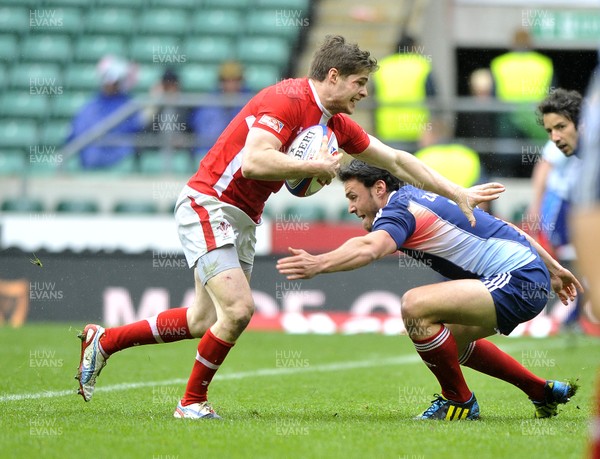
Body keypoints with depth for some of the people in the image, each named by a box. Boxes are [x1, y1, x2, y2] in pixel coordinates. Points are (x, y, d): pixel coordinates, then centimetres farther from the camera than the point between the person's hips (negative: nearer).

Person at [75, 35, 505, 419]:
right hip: (208, 203, -9)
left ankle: (104, 341, 26)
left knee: (204, 320, 12)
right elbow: (254, 162, -32)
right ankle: (192, 403, -1)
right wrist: (316, 167, -23)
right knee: (237, 309, -19)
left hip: (243, 220, 9)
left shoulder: (337, 124, 7)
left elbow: (396, 160, 14)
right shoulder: (286, 100, -21)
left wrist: (459, 193, 8)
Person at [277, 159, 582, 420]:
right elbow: (496, 228, 25)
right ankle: (543, 393, 37)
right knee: (450, 339, 29)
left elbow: (370, 248, -36)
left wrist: (319, 264, -51)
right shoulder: (419, 198, 18)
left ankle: (459, 401, -4)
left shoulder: (399, 207, -11)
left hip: (519, 281, -11)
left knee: (415, 306, -22)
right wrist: (553, 268, 31)